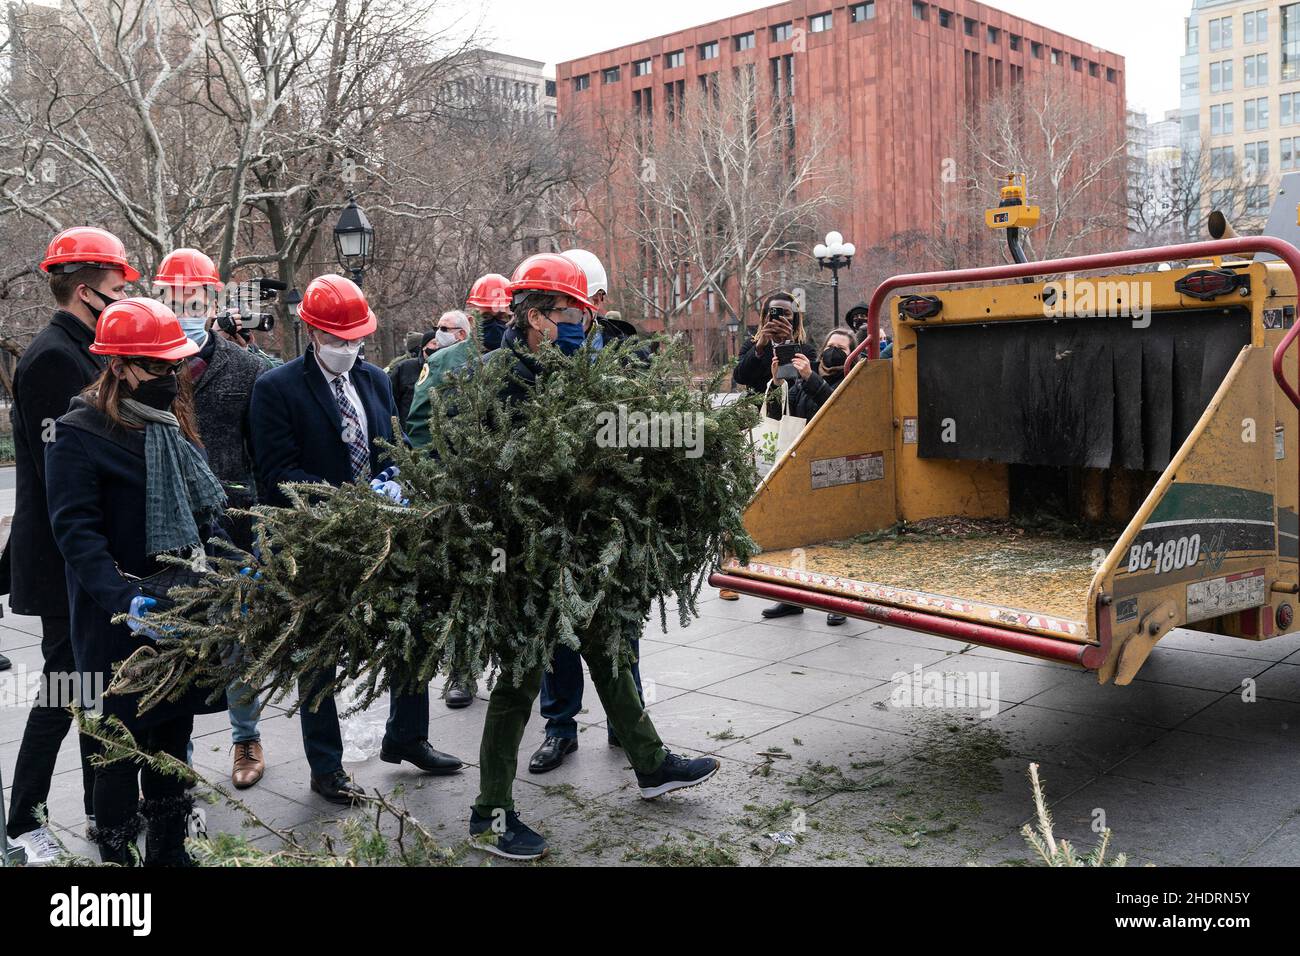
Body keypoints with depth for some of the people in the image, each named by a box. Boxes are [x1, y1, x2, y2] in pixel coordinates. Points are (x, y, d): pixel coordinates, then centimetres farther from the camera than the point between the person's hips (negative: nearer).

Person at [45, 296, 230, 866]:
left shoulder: (175, 421, 11)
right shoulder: (80, 434, -11)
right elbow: (76, 530, -18)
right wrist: (124, 600, -28)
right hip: (123, 624, -6)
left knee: (173, 738, 14)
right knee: (124, 747, 3)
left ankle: (169, 852, 28)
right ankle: (116, 855, 18)